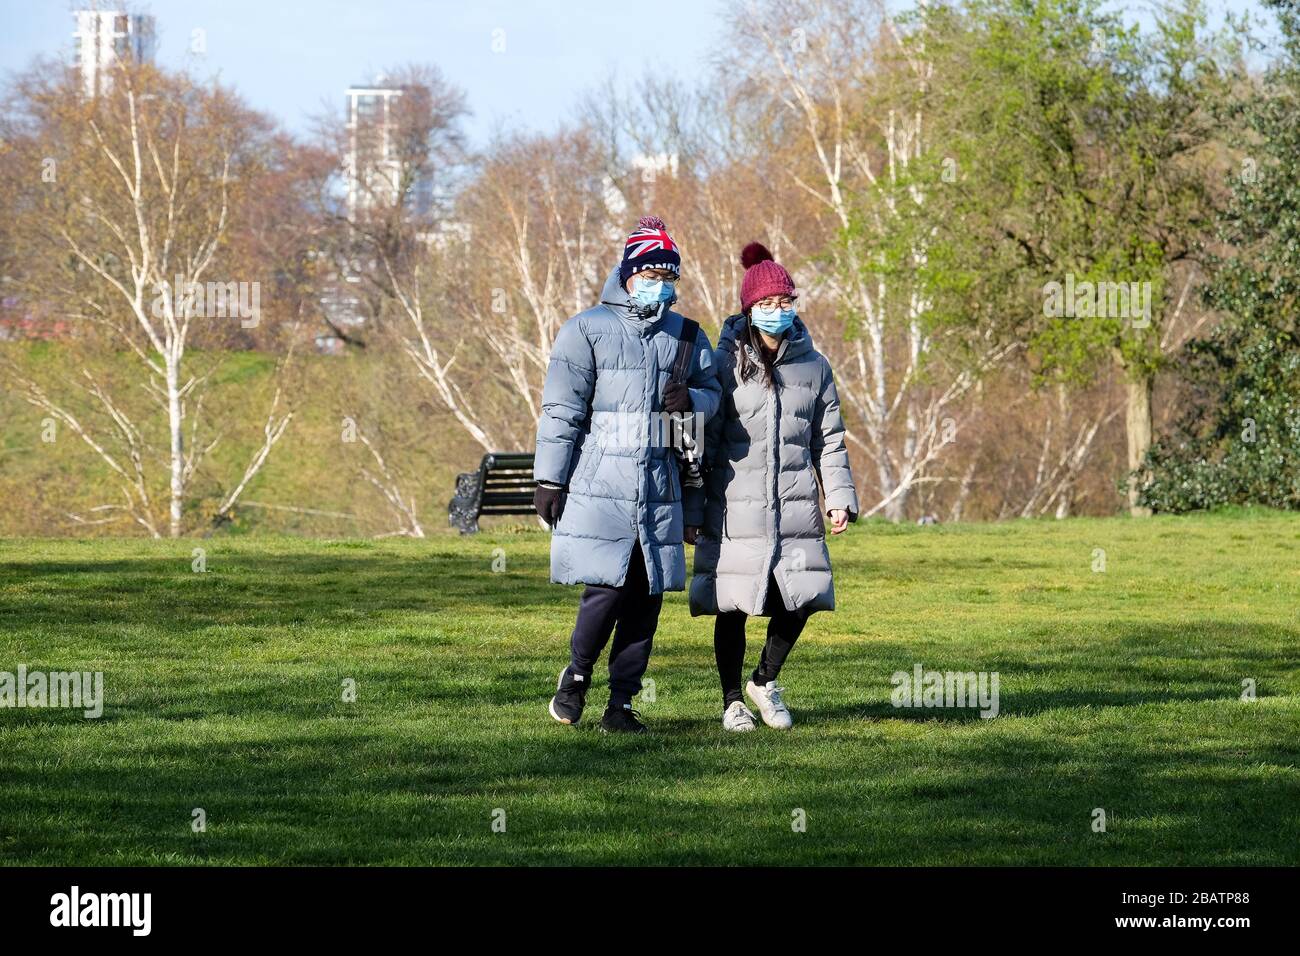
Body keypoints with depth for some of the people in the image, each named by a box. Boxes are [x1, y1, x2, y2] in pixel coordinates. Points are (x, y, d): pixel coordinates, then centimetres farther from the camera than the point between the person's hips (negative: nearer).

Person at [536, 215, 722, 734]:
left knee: (646, 597, 1)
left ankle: (621, 702, 10)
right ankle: (577, 674, 14)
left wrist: (692, 399, -4)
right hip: (598, 486, -4)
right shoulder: (587, 330, 1)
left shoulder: (686, 336, 15)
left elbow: (714, 393, 21)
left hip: (659, 490, 4)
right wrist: (548, 480, -5)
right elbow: (561, 409, -1)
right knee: (607, 588, -12)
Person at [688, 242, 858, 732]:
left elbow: (829, 440, 14)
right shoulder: (725, 364, -1)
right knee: (733, 607, 0)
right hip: (735, 511, -3)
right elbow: (703, 438, 1)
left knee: (799, 602, -2)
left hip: (796, 508, 3)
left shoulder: (813, 366, 9)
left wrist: (840, 498, 4)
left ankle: (765, 680, 23)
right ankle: (732, 700, 17)